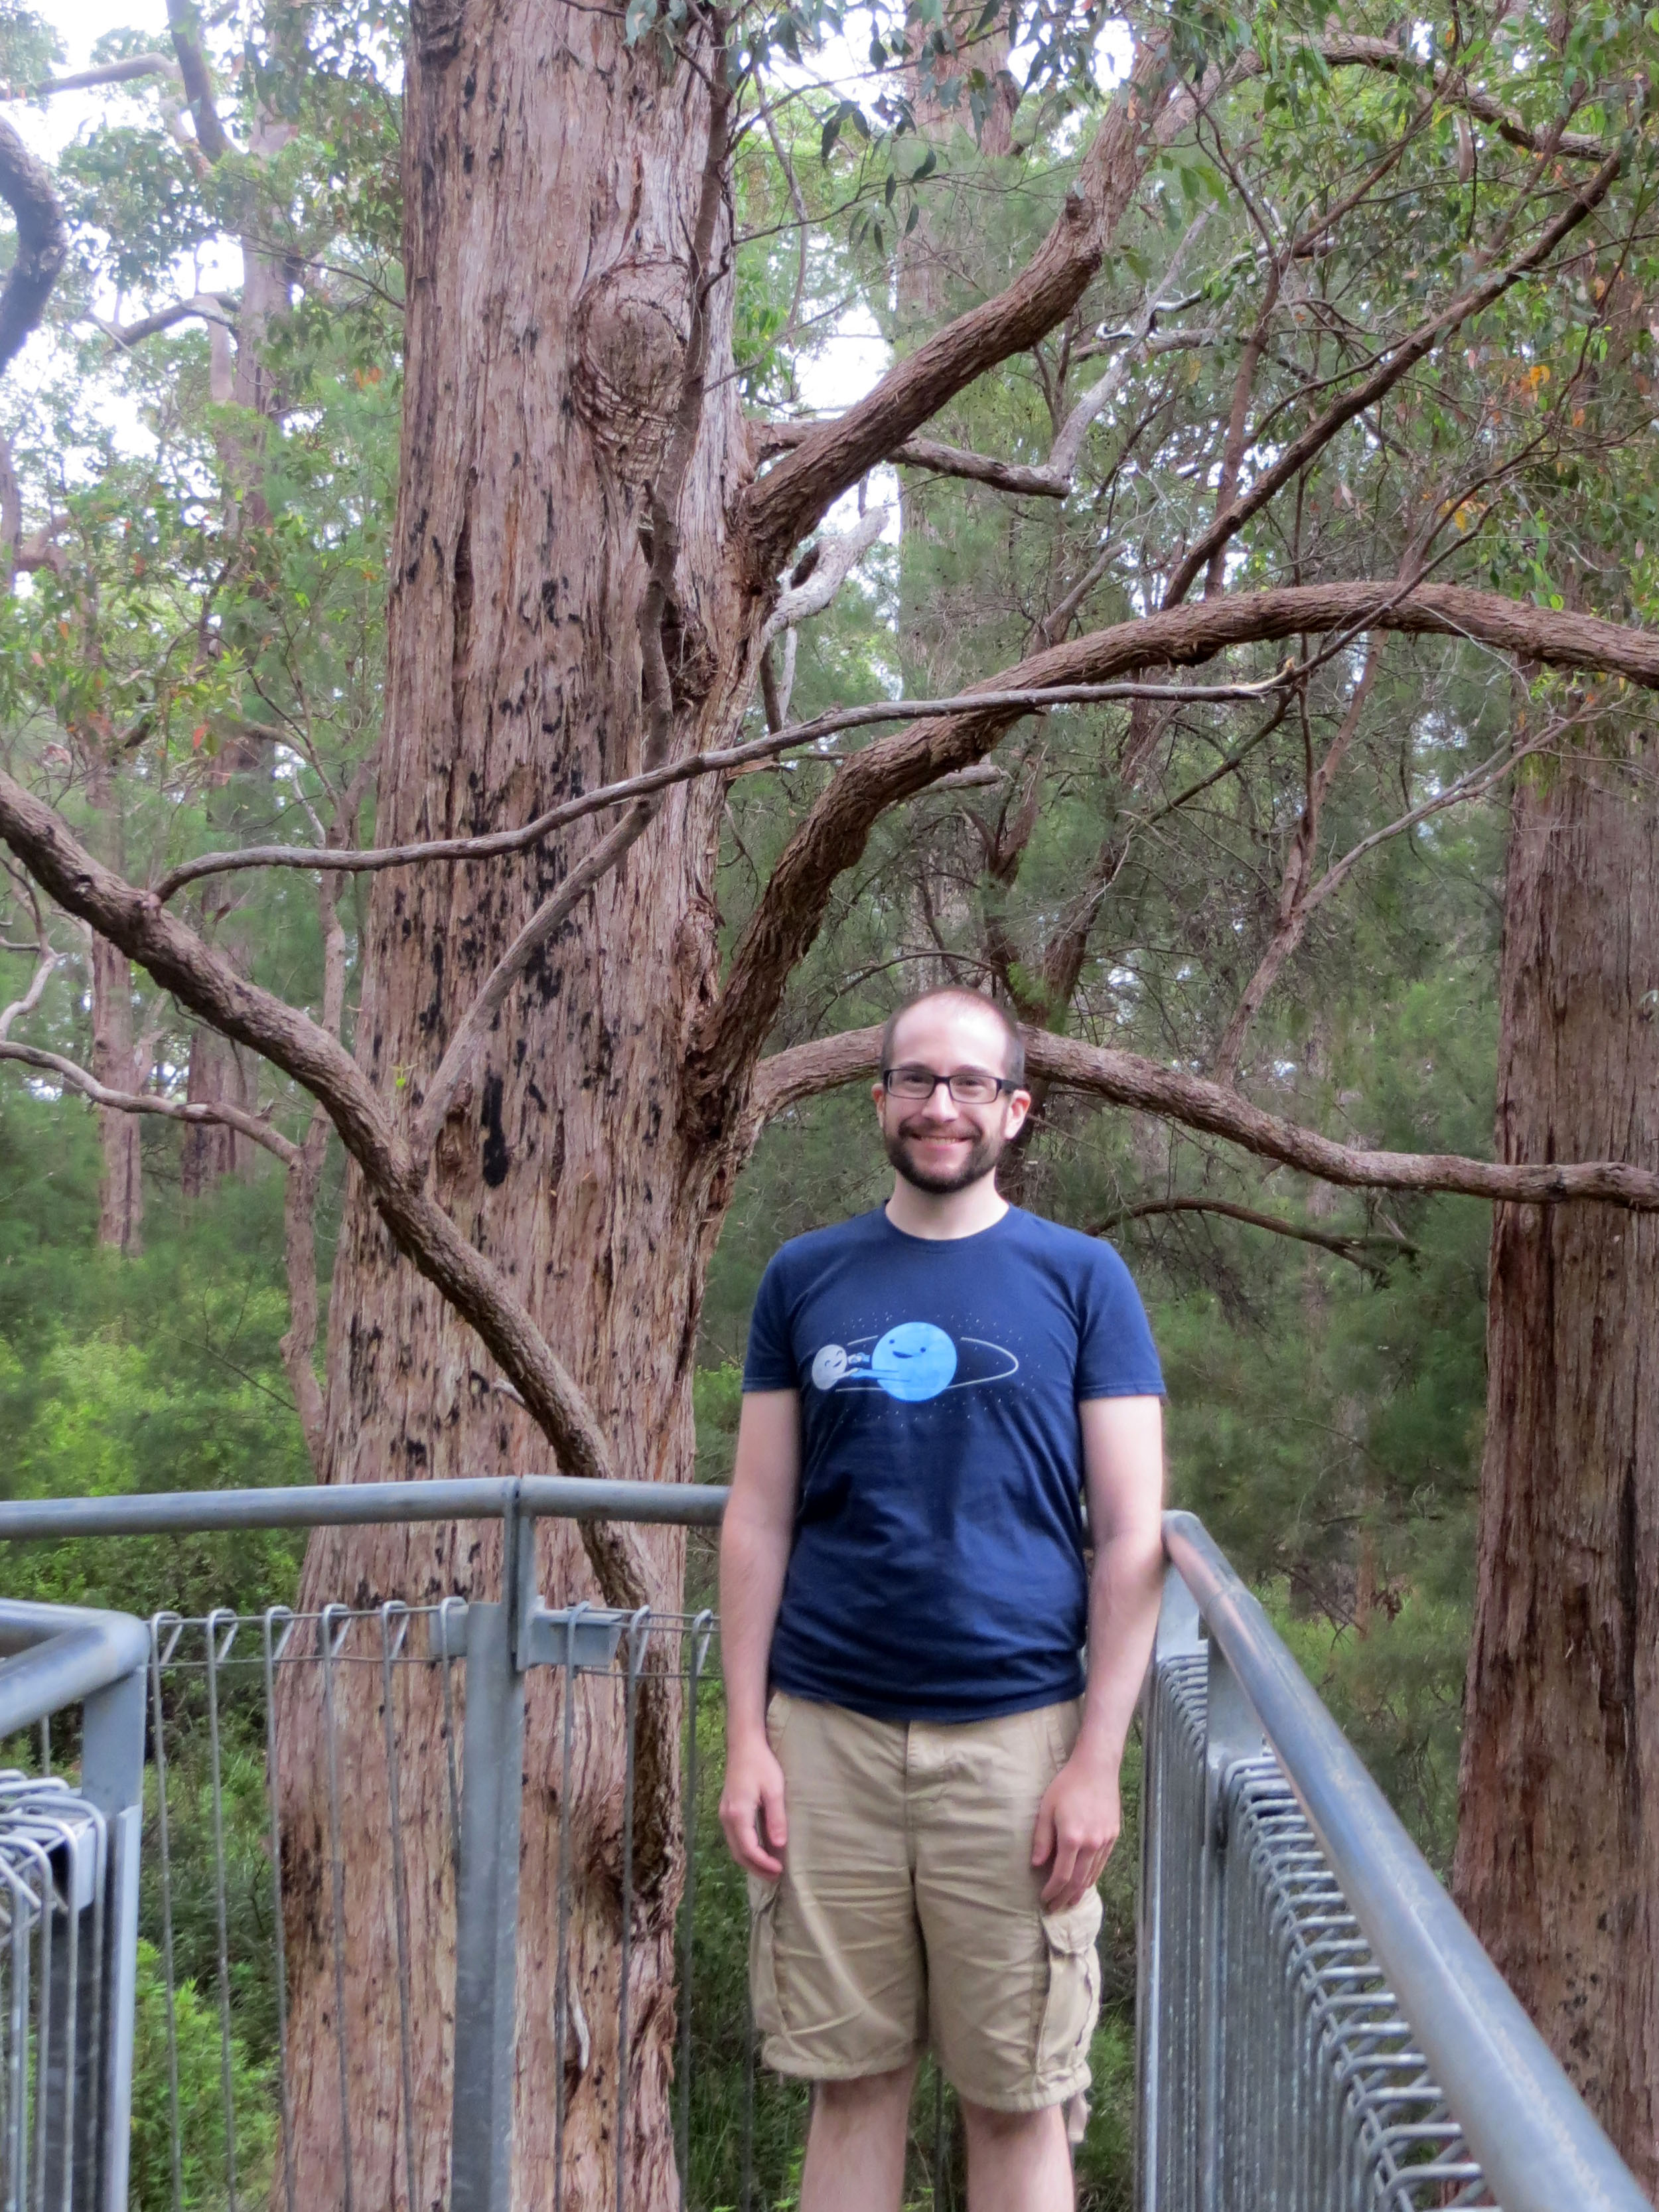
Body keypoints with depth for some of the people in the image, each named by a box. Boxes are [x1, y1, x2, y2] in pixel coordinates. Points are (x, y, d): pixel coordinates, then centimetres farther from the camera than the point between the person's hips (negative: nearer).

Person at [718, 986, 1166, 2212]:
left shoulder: (1081, 1278, 2)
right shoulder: (805, 1278, 8)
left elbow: (1132, 1537, -1)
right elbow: (758, 1521, 8)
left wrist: (1098, 1760, -8)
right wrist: (747, 1736, 1)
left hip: (1015, 1736, -1)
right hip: (827, 1735, 2)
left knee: (1017, 2099, 6)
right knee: (855, 2081, 9)